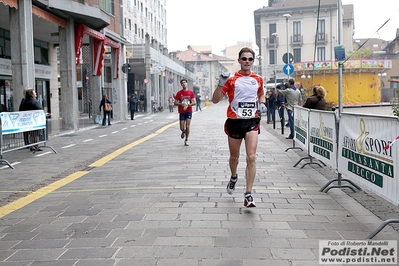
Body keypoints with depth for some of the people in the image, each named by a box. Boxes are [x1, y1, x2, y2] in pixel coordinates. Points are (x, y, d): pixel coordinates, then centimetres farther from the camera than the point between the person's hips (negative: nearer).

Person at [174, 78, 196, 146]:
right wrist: (182, 104, -16)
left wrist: (188, 105, -17)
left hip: (189, 111, -1)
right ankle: (183, 132, 36)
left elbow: (194, 102, -3)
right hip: (181, 112, 1)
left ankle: (186, 140, 7)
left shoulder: (191, 92, 1)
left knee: (187, 126, -7)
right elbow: (175, 103, 0)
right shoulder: (179, 93, 1)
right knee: (182, 128, -1)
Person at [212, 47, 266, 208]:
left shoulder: (258, 79, 8)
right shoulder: (231, 79, -1)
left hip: (252, 121, 1)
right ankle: (233, 177, 47)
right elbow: (215, 100, -4)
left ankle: (248, 195, -7)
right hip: (234, 121, -1)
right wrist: (221, 84, -19)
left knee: (251, 157, -12)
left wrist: (262, 104, 7)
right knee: (234, 156, 14)